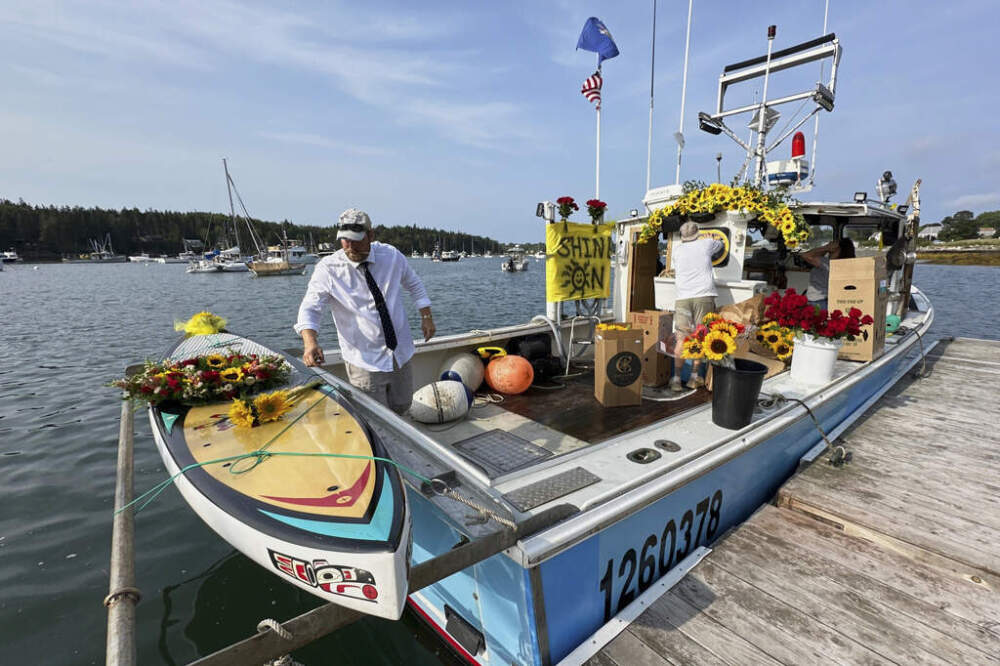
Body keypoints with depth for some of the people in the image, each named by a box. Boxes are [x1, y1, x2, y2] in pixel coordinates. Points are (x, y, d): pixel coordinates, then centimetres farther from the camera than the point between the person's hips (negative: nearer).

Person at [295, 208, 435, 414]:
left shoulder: (391, 256, -5)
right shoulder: (327, 269, -14)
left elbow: (413, 284, 11)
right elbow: (310, 308, -16)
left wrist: (426, 316, 5)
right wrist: (310, 342, -34)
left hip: (401, 353, 4)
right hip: (364, 360, -4)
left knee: (402, 406, 20)